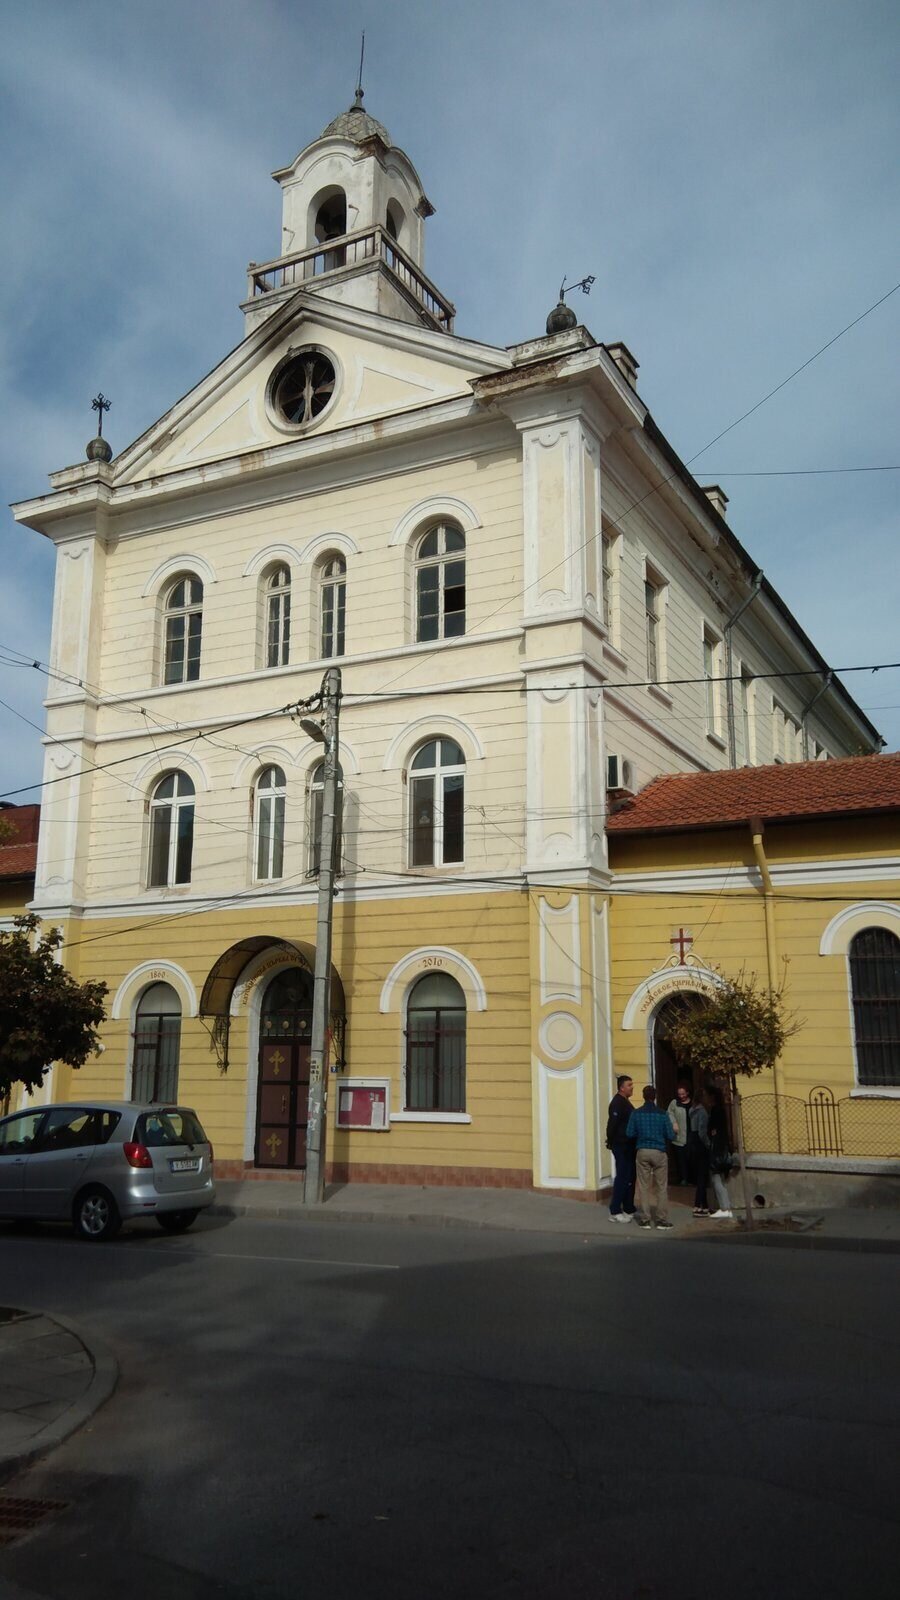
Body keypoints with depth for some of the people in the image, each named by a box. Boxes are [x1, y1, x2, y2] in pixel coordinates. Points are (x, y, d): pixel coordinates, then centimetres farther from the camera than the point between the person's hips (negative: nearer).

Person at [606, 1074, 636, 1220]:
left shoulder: (625, 1101, 15)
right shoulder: (617, 1102, -16)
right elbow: (612, 1125, -22)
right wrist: (611, 1142, -19)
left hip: (627, 1146, 10)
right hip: (621, 1146, -10)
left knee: (630, 1177, 13)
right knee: (622, 1177, -7)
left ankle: (629, 1209, 21)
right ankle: (615, 1211, -3)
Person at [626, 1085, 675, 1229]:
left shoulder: (636, 1114, -3)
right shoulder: (662, 1114, -6)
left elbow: (630, 1134, -2)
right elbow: (670, 1136, -4)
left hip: (642, 1152, 1)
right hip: (659, 1152, -1)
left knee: (643, 1186, 7)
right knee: (661, 1187, 6)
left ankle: (644, 1220, 9)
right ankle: (662, 1220, 6)